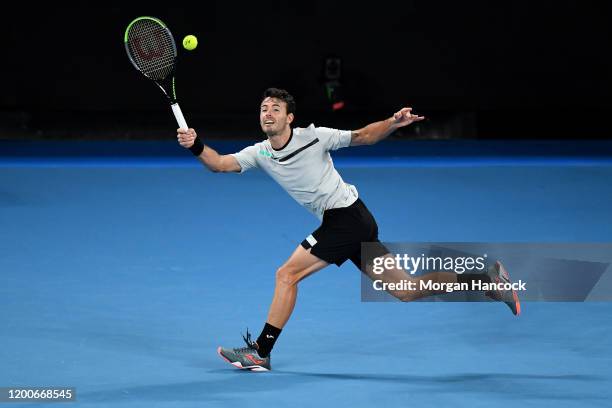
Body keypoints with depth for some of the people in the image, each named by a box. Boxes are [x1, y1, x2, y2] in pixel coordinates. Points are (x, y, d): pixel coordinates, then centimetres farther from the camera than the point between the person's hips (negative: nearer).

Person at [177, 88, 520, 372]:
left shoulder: (314, 137, -9)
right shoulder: (259, 153, 8)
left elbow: (364, 136, -2)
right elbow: (221, 164, -3)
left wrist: (394, 123, -19)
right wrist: (196, 146, -22)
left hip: (347, 216, -7)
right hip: (357, 227, 7)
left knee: (287, 274, -11)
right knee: (406, 291, 8)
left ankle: (260, 352, -4)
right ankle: (487, 279, 16)